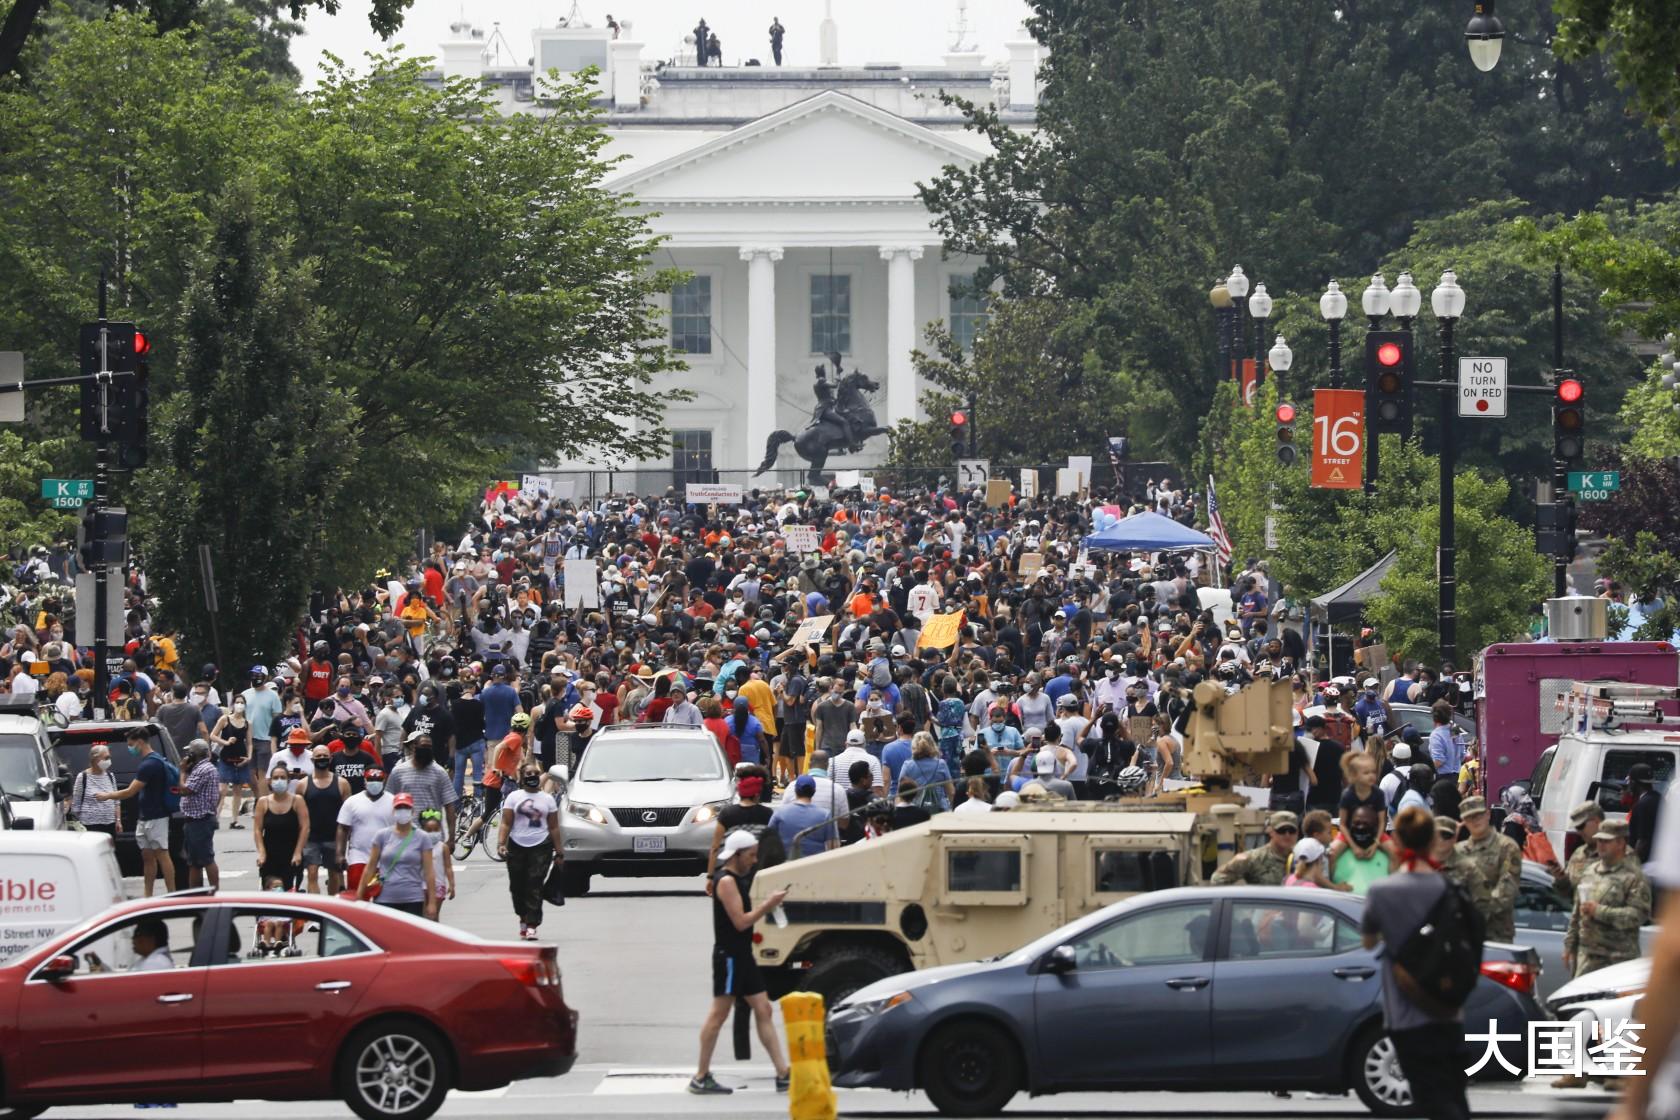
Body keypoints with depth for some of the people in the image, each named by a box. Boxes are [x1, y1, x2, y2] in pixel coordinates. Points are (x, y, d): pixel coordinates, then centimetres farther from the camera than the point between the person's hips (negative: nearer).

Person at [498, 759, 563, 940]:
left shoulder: (547, 799, 10)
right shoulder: (513, 798, 7)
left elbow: (554, 827, 10)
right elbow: (506, 823, 1)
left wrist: (559, 852, 7)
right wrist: (501, 843, -13)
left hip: (541, 846, -1)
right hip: (517, 846, 1)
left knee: (534, 886, -10)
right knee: (517, 886, 6)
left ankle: (531, 925, -12)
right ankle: (523, 919, 29)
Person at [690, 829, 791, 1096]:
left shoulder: (738, 880, 17)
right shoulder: (726, 881, -14)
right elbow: (740, 921, -19)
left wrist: (767, 905, 6)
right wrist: (768, 905, -14)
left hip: (743, 956, 10)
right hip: (728, 956, -10)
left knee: (763, 1011, 6)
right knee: (719, 1013, -6)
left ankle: (783, 1074, 5)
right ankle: (701, 1077, -1)